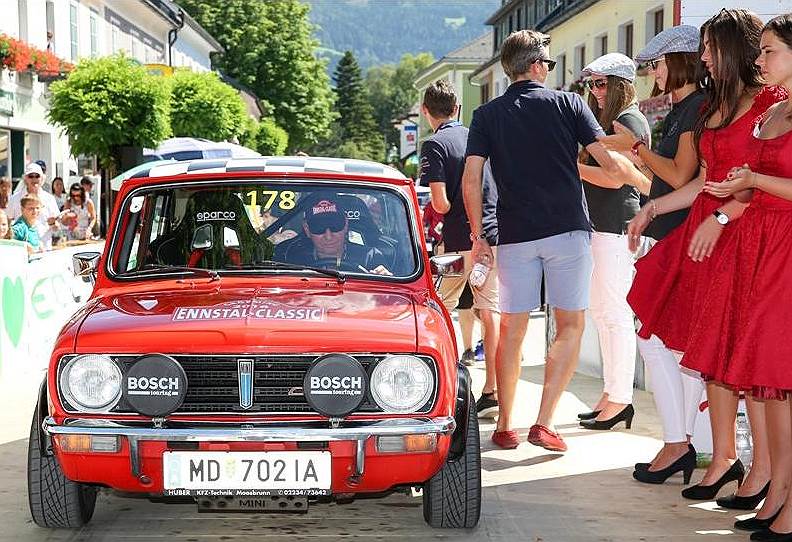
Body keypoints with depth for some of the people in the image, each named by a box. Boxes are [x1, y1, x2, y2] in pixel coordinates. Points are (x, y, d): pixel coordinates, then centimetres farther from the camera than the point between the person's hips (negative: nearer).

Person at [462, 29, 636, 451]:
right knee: (571, 326, 6)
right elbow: (610, 163, -1)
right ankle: (544, 423, -3)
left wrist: (477, 236, 7)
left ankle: (505, 427, 14)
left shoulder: (487, 115, 7)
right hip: (567, 228, -2)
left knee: (512, 329, 10)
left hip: (515, 234, 2)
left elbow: (471, 181, -1)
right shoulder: (568, 104, 3)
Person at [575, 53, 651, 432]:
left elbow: (615, 178, -17)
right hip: (601, 223, 10)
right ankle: (613, 393, 18)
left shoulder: (628, 121, -9)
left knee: (614, 313, -8)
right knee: (602, 311, 12)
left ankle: (620, 398, -4)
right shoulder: (611, 119, 21)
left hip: (615, 224, -10)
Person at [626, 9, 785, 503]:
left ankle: (764, 468, 2)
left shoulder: (771, 102, -7)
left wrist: (722, 217, -18)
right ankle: (724, 457, 14)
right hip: (707, 233, 8)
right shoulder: (714, 105, 18)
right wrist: (652, 209, 22)